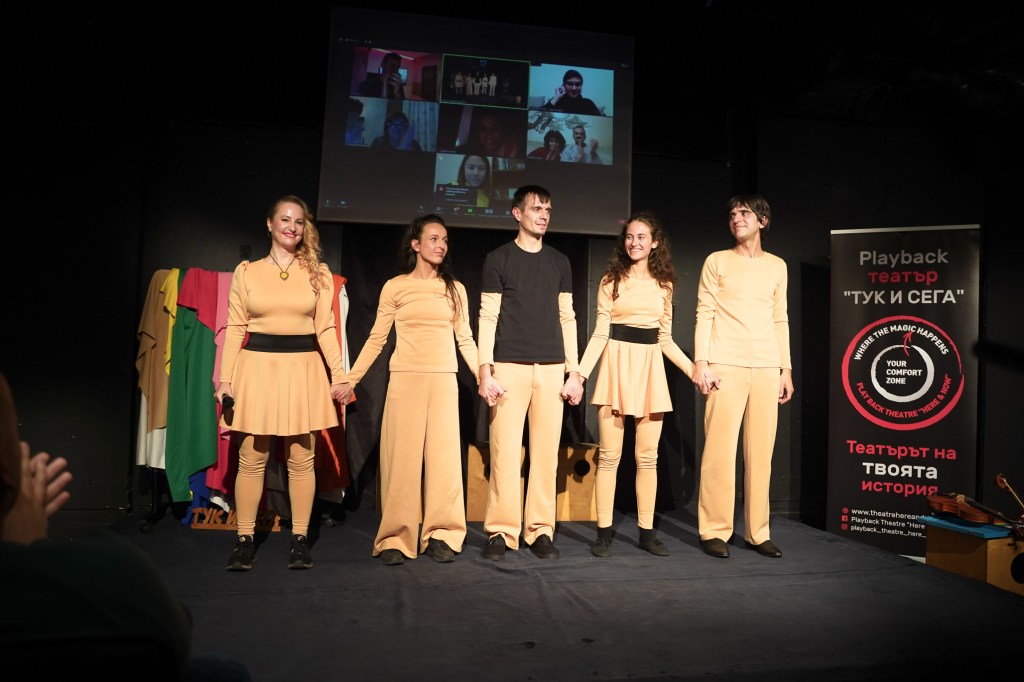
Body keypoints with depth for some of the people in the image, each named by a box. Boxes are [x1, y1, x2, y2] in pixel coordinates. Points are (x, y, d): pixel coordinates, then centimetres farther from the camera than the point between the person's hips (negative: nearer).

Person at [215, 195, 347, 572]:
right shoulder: (246, 271, 7)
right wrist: (226, 379, -1)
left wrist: (338, 374, -2)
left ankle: (300, 540, 13)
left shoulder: (318, 273, 8)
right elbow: (235, 328, 5)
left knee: (301, 458, 3)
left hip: (303, 370, 0)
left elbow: (325, 328, 6)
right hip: (256, 367, 0)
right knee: (251, 458, 2)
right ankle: (245, 540, 14)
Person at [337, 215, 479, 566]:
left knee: (444, 456, 1)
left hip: (444, 380, 2)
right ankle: (396, 539, 6)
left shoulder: (455, 289, 11)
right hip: (405, 379, -2)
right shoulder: (395, 287, 4)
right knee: (402, 457, -3)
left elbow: (465, 339, 13)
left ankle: (442, 535, 11)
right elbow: (376, 339, 5)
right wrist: (351, 379, 0)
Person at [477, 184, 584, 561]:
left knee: (546, 452, 3)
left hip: (552, 367, 3)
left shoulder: (560, 261, 15)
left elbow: (567, 318, 14)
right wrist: (485, 369, -8)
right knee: (505, 452, -4)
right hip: (509, 366, -3)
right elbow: (488, 317, 1)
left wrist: (574, 371, 8)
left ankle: (540, 531, 11)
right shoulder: (498, 258, 5)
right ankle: (501, 532, 6)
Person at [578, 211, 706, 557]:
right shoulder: (612, 280, 5)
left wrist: (694, 370, 8)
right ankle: (604, 533, 7)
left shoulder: (664, 283, 13)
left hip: (650, 367, 3)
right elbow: (600, 333, 0)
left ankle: (647, 532, 15)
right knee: (609, 455, -2)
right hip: (617, 364, -2)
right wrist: (580, 373, -11)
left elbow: (665, 339, 16)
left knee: (648, 456, 4)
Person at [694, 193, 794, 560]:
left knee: (761, 451, 3)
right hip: (726, 365, -3)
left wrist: (786, 368, 11)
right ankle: (714, 531, 3)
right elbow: (704, 314, 2)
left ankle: (758, 532, 12)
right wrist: (700, 361, -8)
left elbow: (780, 320, 16)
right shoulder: (717, 261, 7)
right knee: (720, 449, -5)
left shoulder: (777, 266, 16)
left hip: (767, 369, 3)